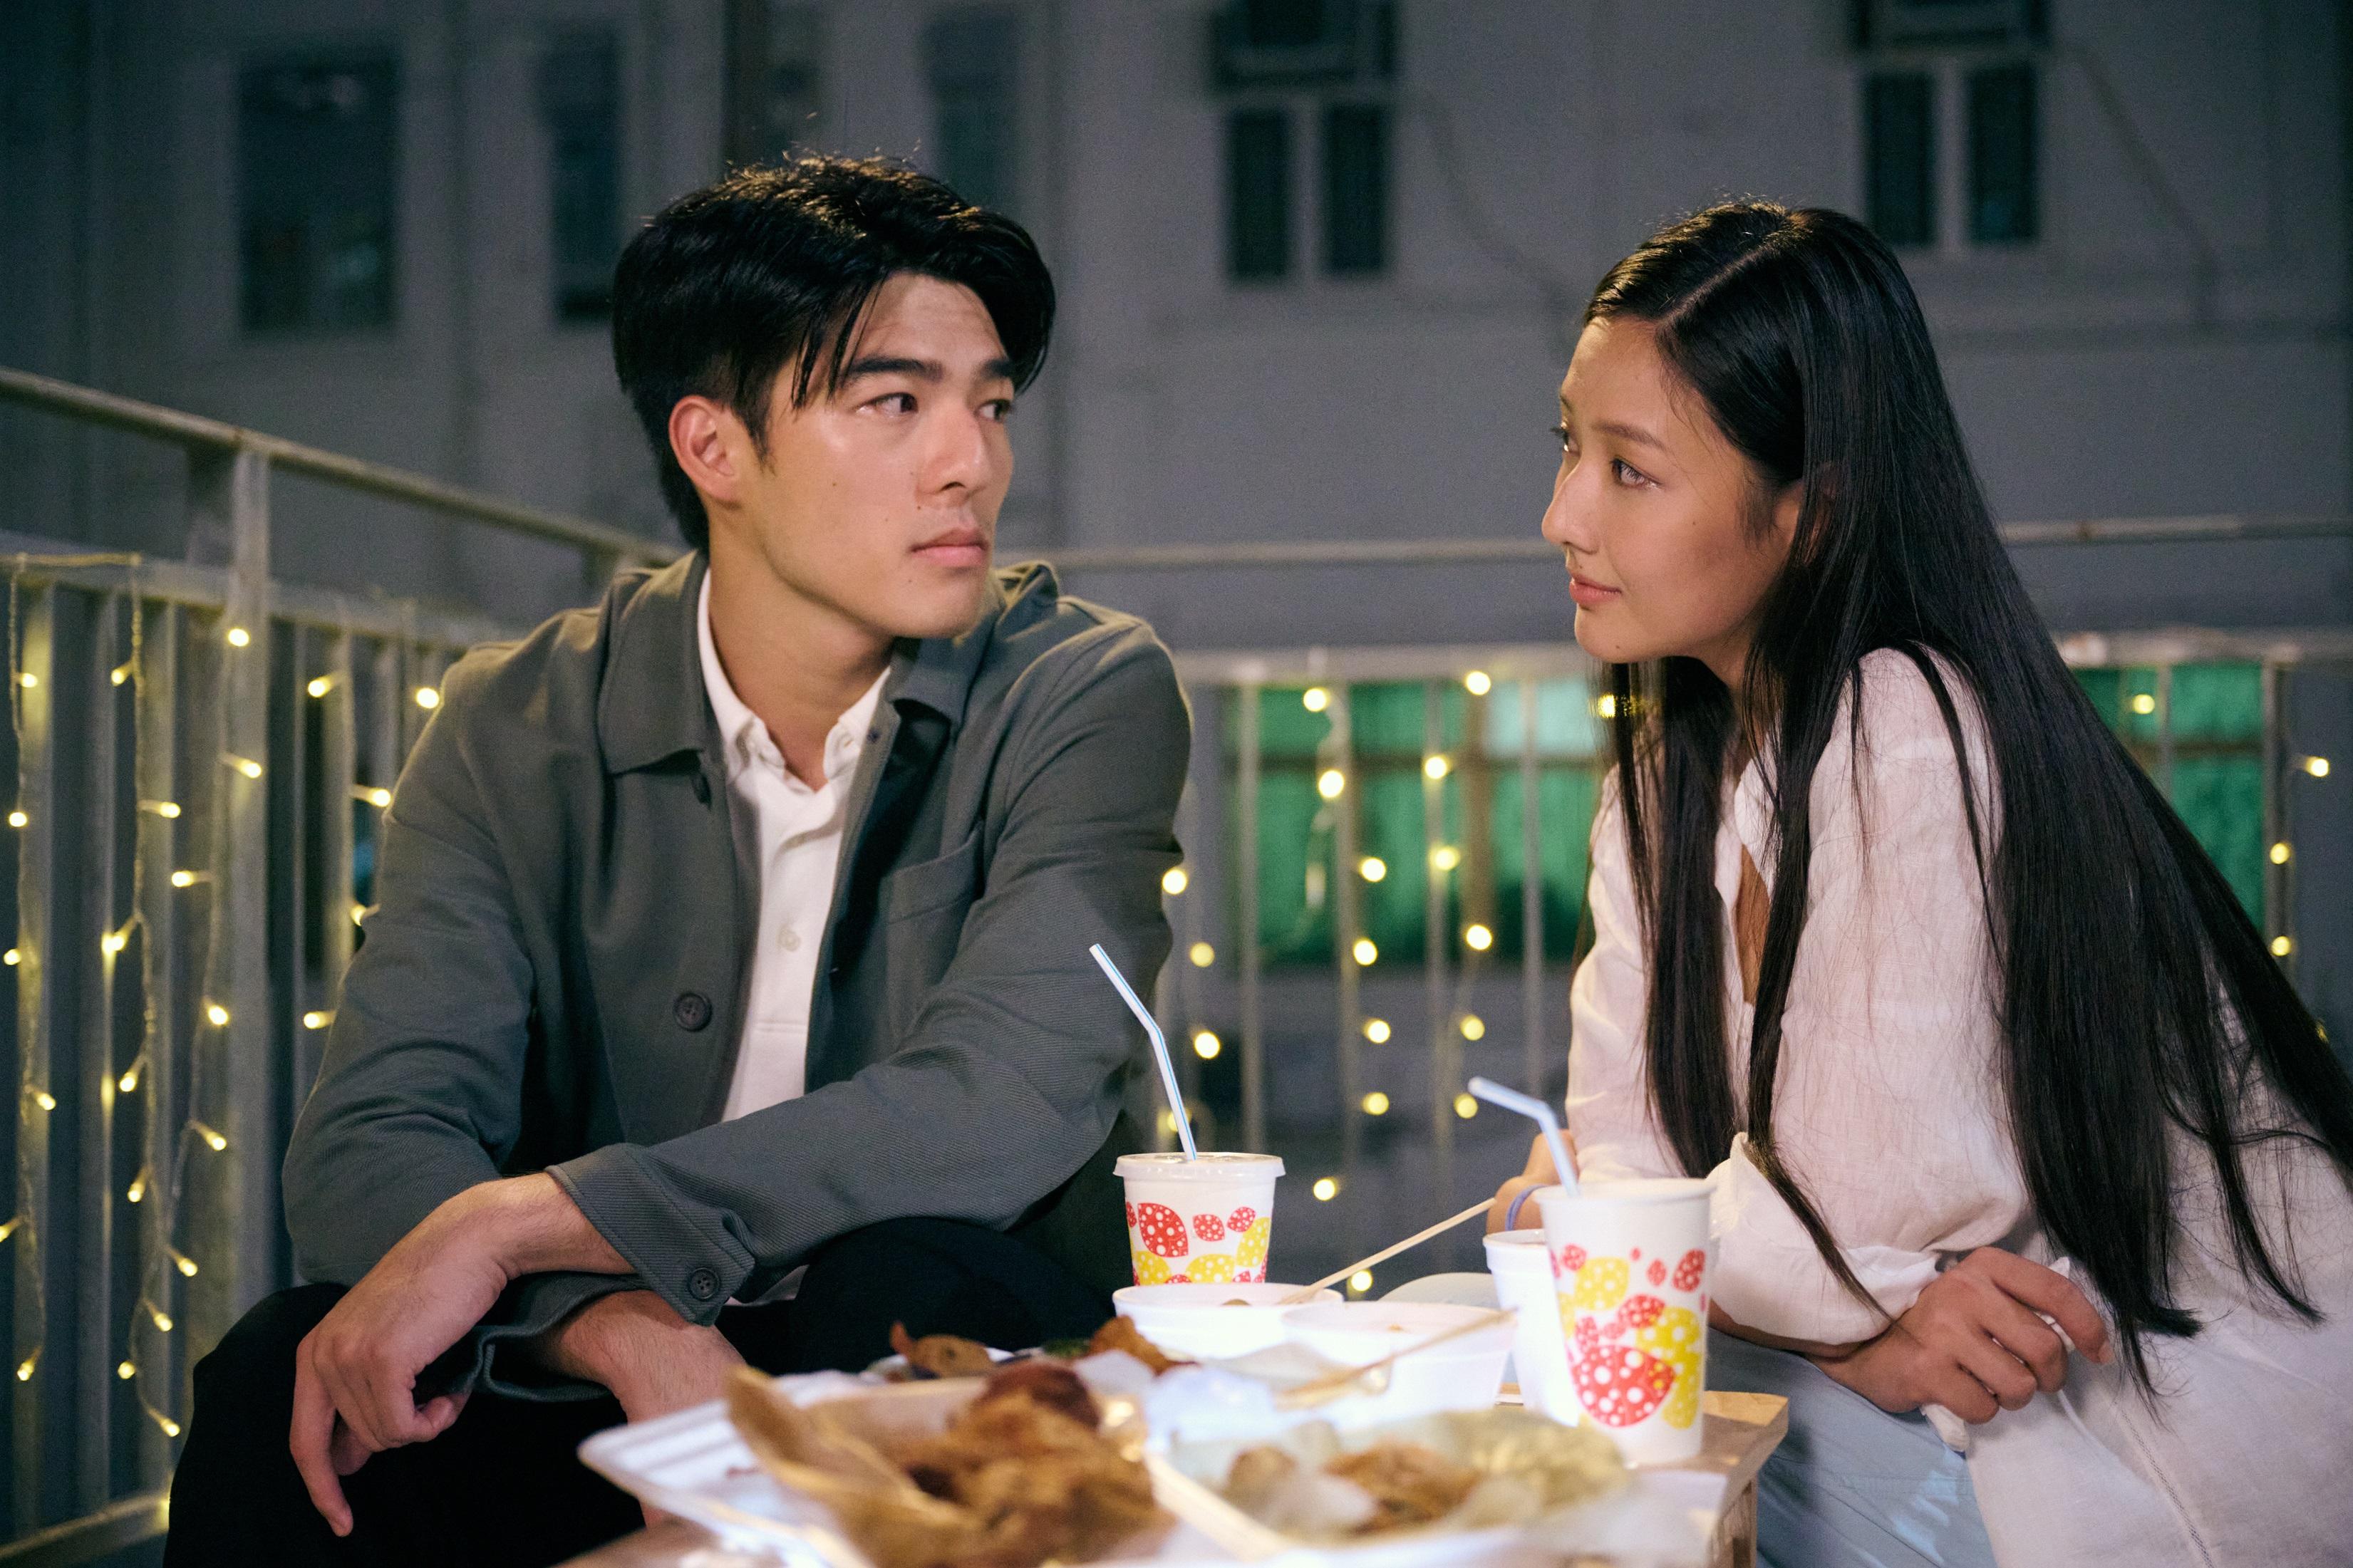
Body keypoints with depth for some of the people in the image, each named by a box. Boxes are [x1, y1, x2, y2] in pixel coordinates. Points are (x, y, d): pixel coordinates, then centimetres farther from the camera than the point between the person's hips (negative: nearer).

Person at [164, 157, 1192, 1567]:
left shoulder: (1085, 694, -7)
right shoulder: (517, 735, 0)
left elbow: (1002, 1107, -22)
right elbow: (368, 1149, -11)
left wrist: (515, 1223, -25)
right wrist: (625, 1330, -32)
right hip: (594, 1406, 1)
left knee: (916, 1290, -33)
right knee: (280, 1386, -26)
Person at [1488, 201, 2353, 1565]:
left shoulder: (1910, 737, -21)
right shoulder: (1673, 769, 6)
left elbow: (1851, 1210, -23)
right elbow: (1622, 1146, 1)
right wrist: (1857, 1319, -16)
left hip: (2196, 1449, -7)